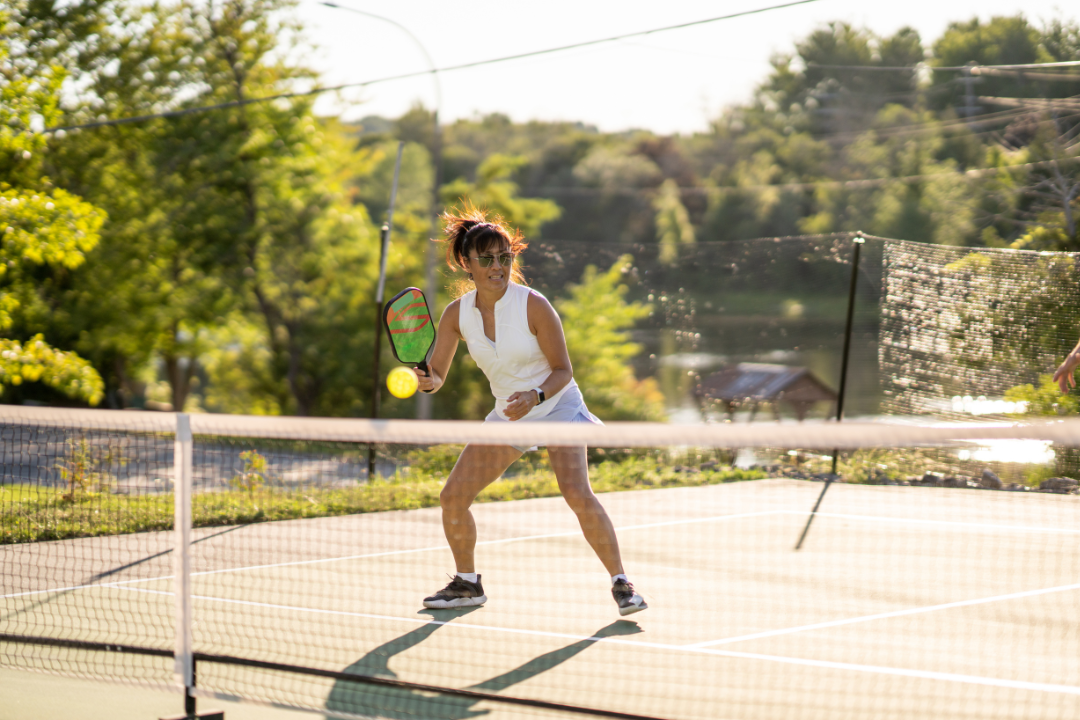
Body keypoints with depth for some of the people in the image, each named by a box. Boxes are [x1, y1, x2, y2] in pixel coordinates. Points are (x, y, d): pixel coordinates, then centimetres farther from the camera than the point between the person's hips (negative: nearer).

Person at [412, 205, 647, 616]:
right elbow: (436, 376, -4)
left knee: (577, 494, -26)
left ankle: (621, 583, -15)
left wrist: (536, 396, -32)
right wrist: (426, 380, -27)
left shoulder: (533, 305, -20)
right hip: (506, 414, 5)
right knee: (452, 498, -1)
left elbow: (563, 371, -14)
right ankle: (467, 585, 20)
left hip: (557, 406, -5)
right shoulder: (457, 314, -7)